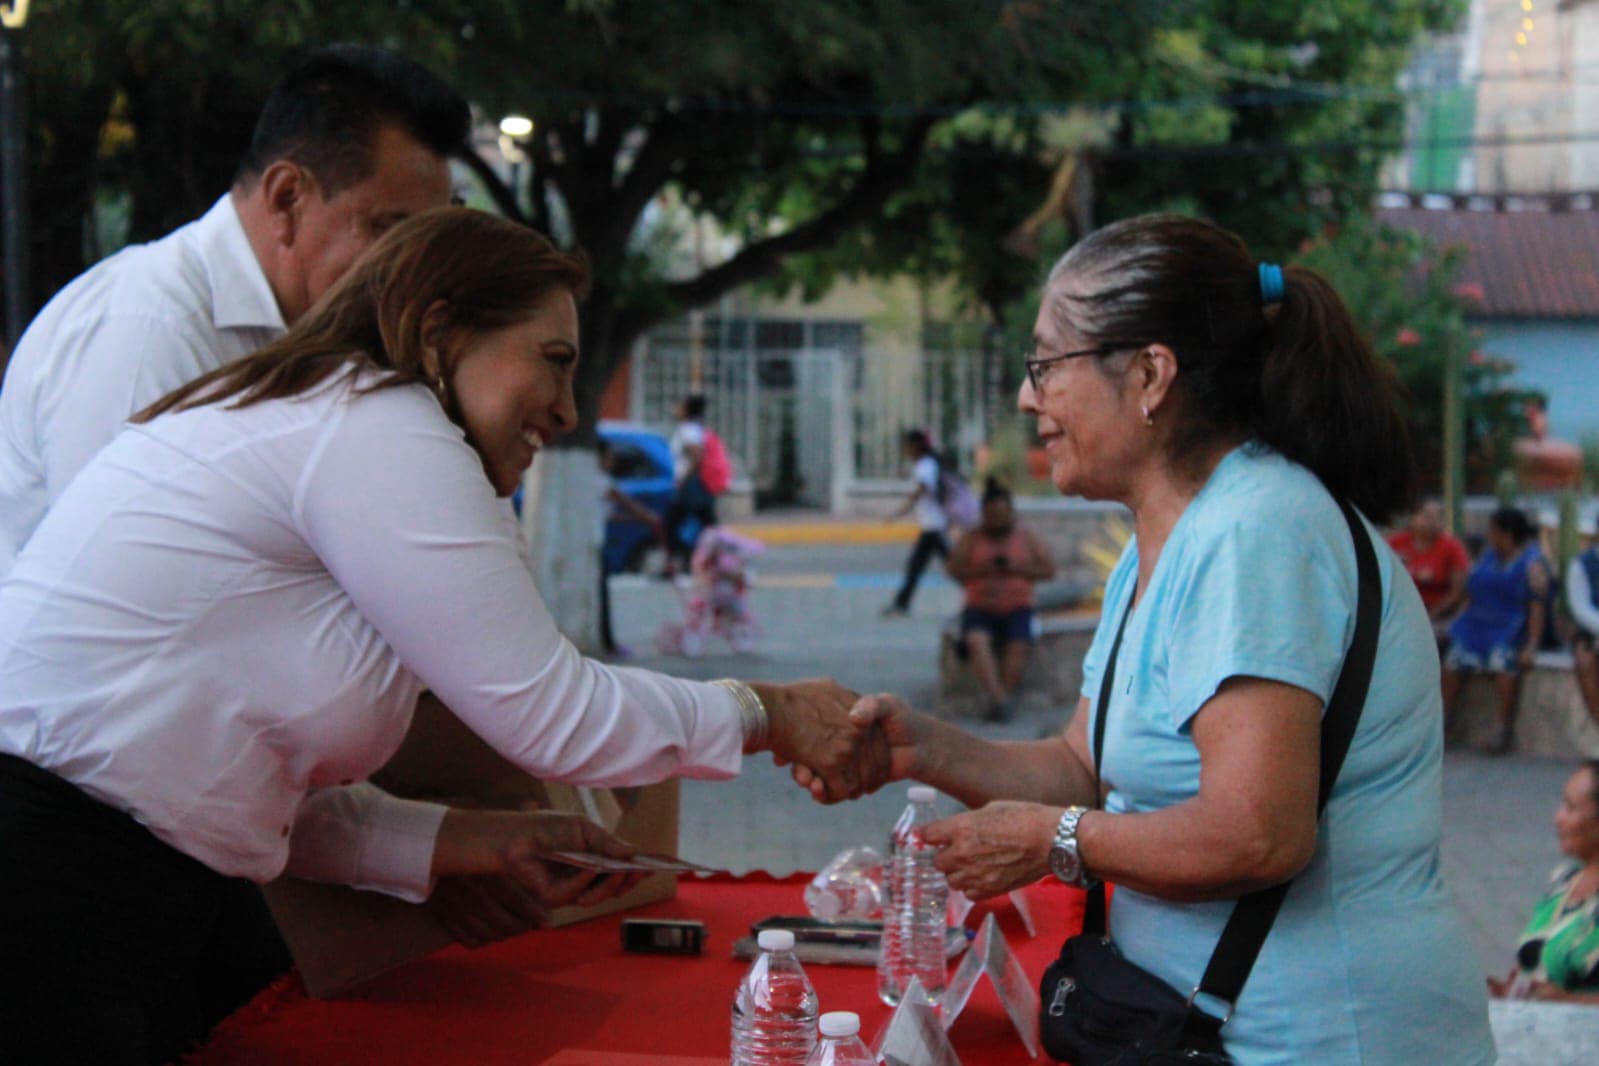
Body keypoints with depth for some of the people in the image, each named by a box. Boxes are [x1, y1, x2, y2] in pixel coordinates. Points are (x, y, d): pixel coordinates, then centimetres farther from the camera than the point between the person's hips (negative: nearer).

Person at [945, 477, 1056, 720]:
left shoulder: (1026, 537, 12)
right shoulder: (971, 539, 12)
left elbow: (1049, 570, 5)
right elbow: (953, 569, 1)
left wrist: (1017, 569, -10)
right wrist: (980, 570, -15)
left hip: (1018, 609, 0)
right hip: (980, 609, 0)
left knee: (1018, 644, -30)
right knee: (976, 641, -31)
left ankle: (1005, 695, -23)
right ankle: (998, 698, -38)